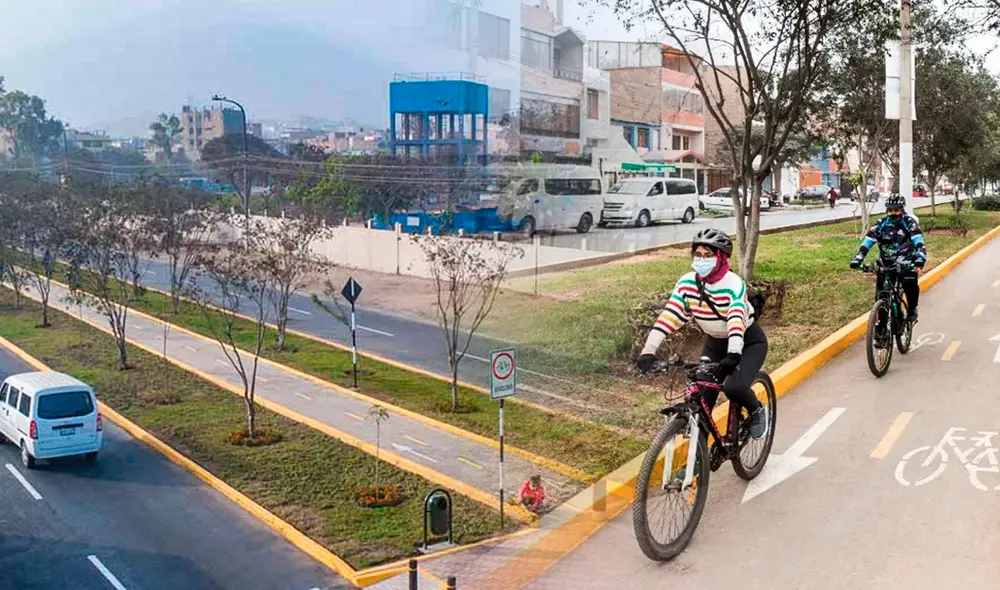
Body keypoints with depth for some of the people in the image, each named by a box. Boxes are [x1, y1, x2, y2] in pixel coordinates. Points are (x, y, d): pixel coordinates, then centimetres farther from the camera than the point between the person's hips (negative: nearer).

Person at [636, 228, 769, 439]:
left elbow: (737, 319, -42)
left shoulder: (733, 283, -27)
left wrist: (733, 353, -57)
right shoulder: (687, 283, -15)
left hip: (748, 342, -4)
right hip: (715, 343, 4)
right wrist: (649, 349, -33)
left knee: (734, 387, -28)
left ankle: (758, 411, 6)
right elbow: (669, 316, -22)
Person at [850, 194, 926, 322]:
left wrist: (920, 260, -41)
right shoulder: (881, 224, -3)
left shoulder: (909, 222, -11)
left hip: (906, 262, -3)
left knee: (910, 284, -26)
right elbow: (867, 241, -9)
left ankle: (912, 309, 0)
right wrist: (857, 259, -24)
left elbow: (919, 242, -23)